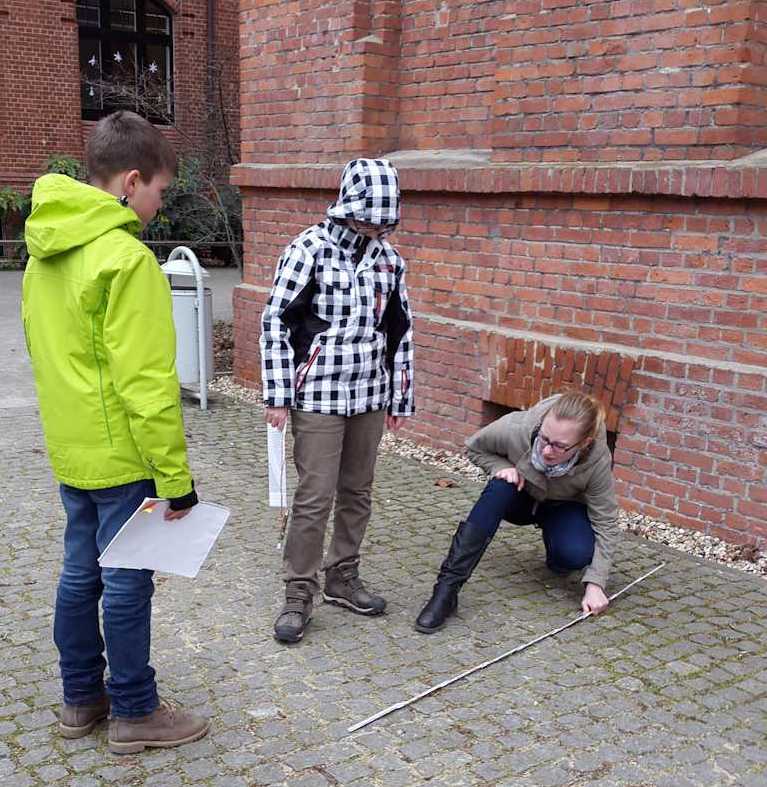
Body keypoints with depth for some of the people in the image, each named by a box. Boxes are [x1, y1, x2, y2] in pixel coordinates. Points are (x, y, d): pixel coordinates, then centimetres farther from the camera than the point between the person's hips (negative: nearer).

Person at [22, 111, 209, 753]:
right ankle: (135, 712, 20)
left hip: (71, 451, 9)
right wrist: (176, 479, -17)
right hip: (123, 457, -8)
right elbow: (148, 384, -23)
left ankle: (82, 698, 32)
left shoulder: (46, 251, 7)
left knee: (81, 572, 18)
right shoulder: (126, 258, -21)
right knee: (126, 583, 4)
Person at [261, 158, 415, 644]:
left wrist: (401, 398, 12)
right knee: (315, 498, -4)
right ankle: (299, 597, 10)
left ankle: (342, 579, 29)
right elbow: (276, 321, -8)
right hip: (319, 396, -5)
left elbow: (400, 328, 13)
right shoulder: (311, 249, -9)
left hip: (369, 396, 5)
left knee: (357, 492, 13)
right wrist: (278, 396, -10)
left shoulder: (388, 257, 6)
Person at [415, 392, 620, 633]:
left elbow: (606, 523, -23)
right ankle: (447, 589, -37)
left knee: (577, 553, -33)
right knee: (501, 487, -36)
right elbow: (475, 448, -11)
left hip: (565, 508, -1)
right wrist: (502, 467, -29)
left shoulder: (598, 461, -34)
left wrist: (595, 583, -29)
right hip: (520, 497, 1)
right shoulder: (517, 429, -33)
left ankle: (557, 562, 9)